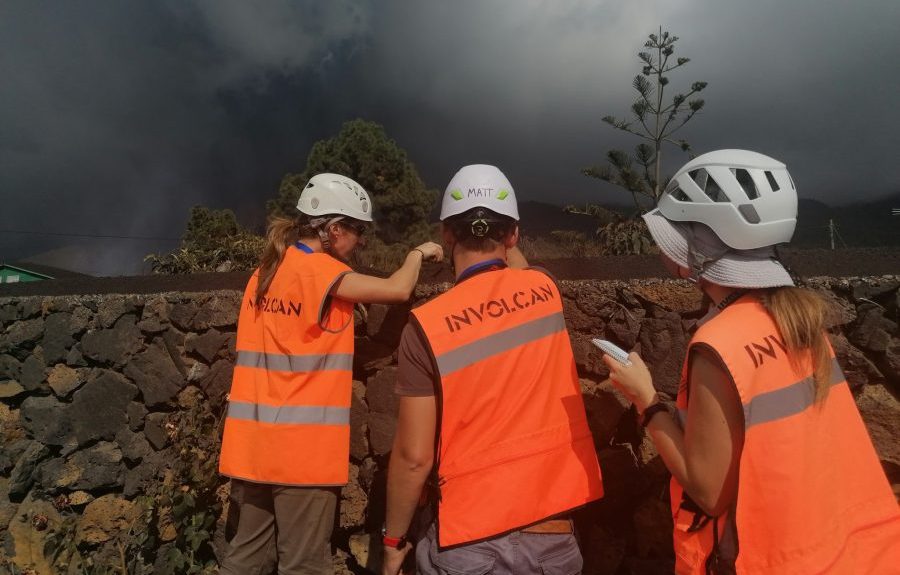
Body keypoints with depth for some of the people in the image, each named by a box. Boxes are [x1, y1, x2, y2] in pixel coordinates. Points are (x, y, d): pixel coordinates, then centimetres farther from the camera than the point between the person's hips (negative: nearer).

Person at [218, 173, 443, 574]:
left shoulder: (265, 272, 10)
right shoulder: (318, 269, -15)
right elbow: (397, 290, -19)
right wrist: (419, 253, -2)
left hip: (253, 444, 8)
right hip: (302, 448, -8)